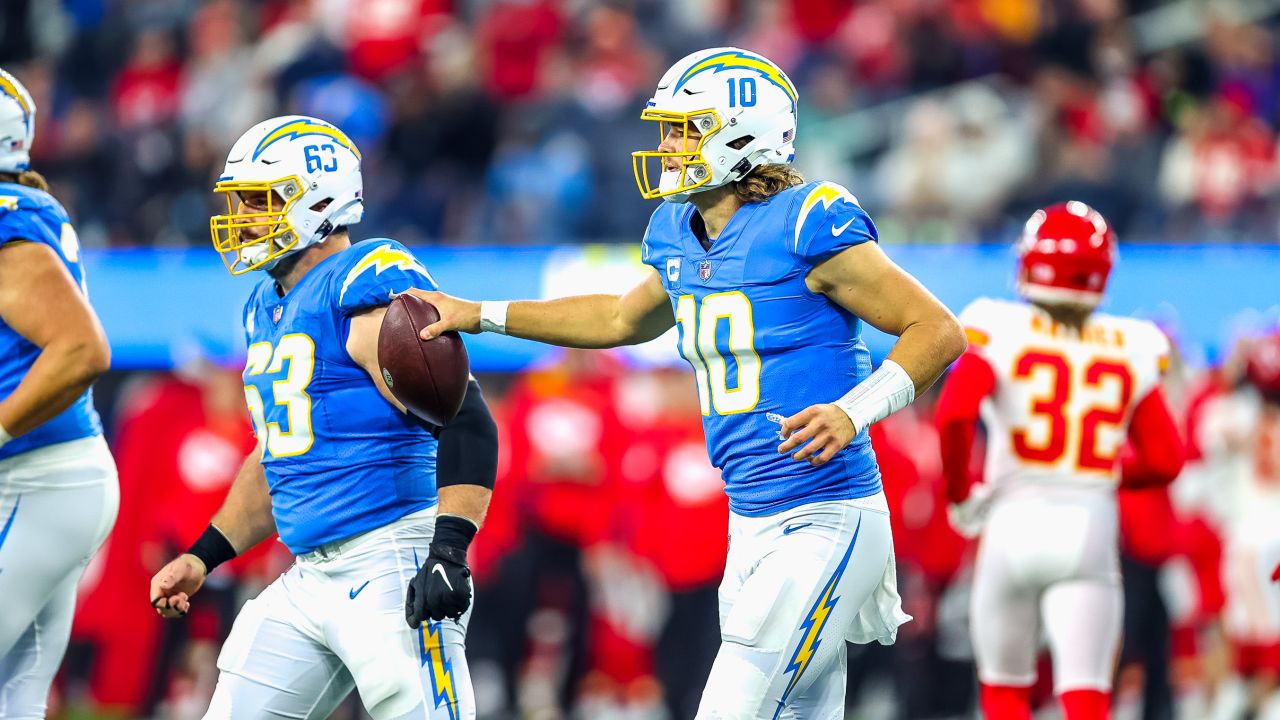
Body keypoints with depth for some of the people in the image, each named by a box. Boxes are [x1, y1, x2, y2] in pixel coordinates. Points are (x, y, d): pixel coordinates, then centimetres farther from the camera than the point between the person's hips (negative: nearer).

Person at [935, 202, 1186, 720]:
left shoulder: (1001, 332, -4)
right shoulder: (1130, 351, 5)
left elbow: (955, 413, -19)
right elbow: (1164, 461, 4)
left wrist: (958, 494, -3)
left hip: (1014, 522, -1)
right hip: (1090, 528, 1)